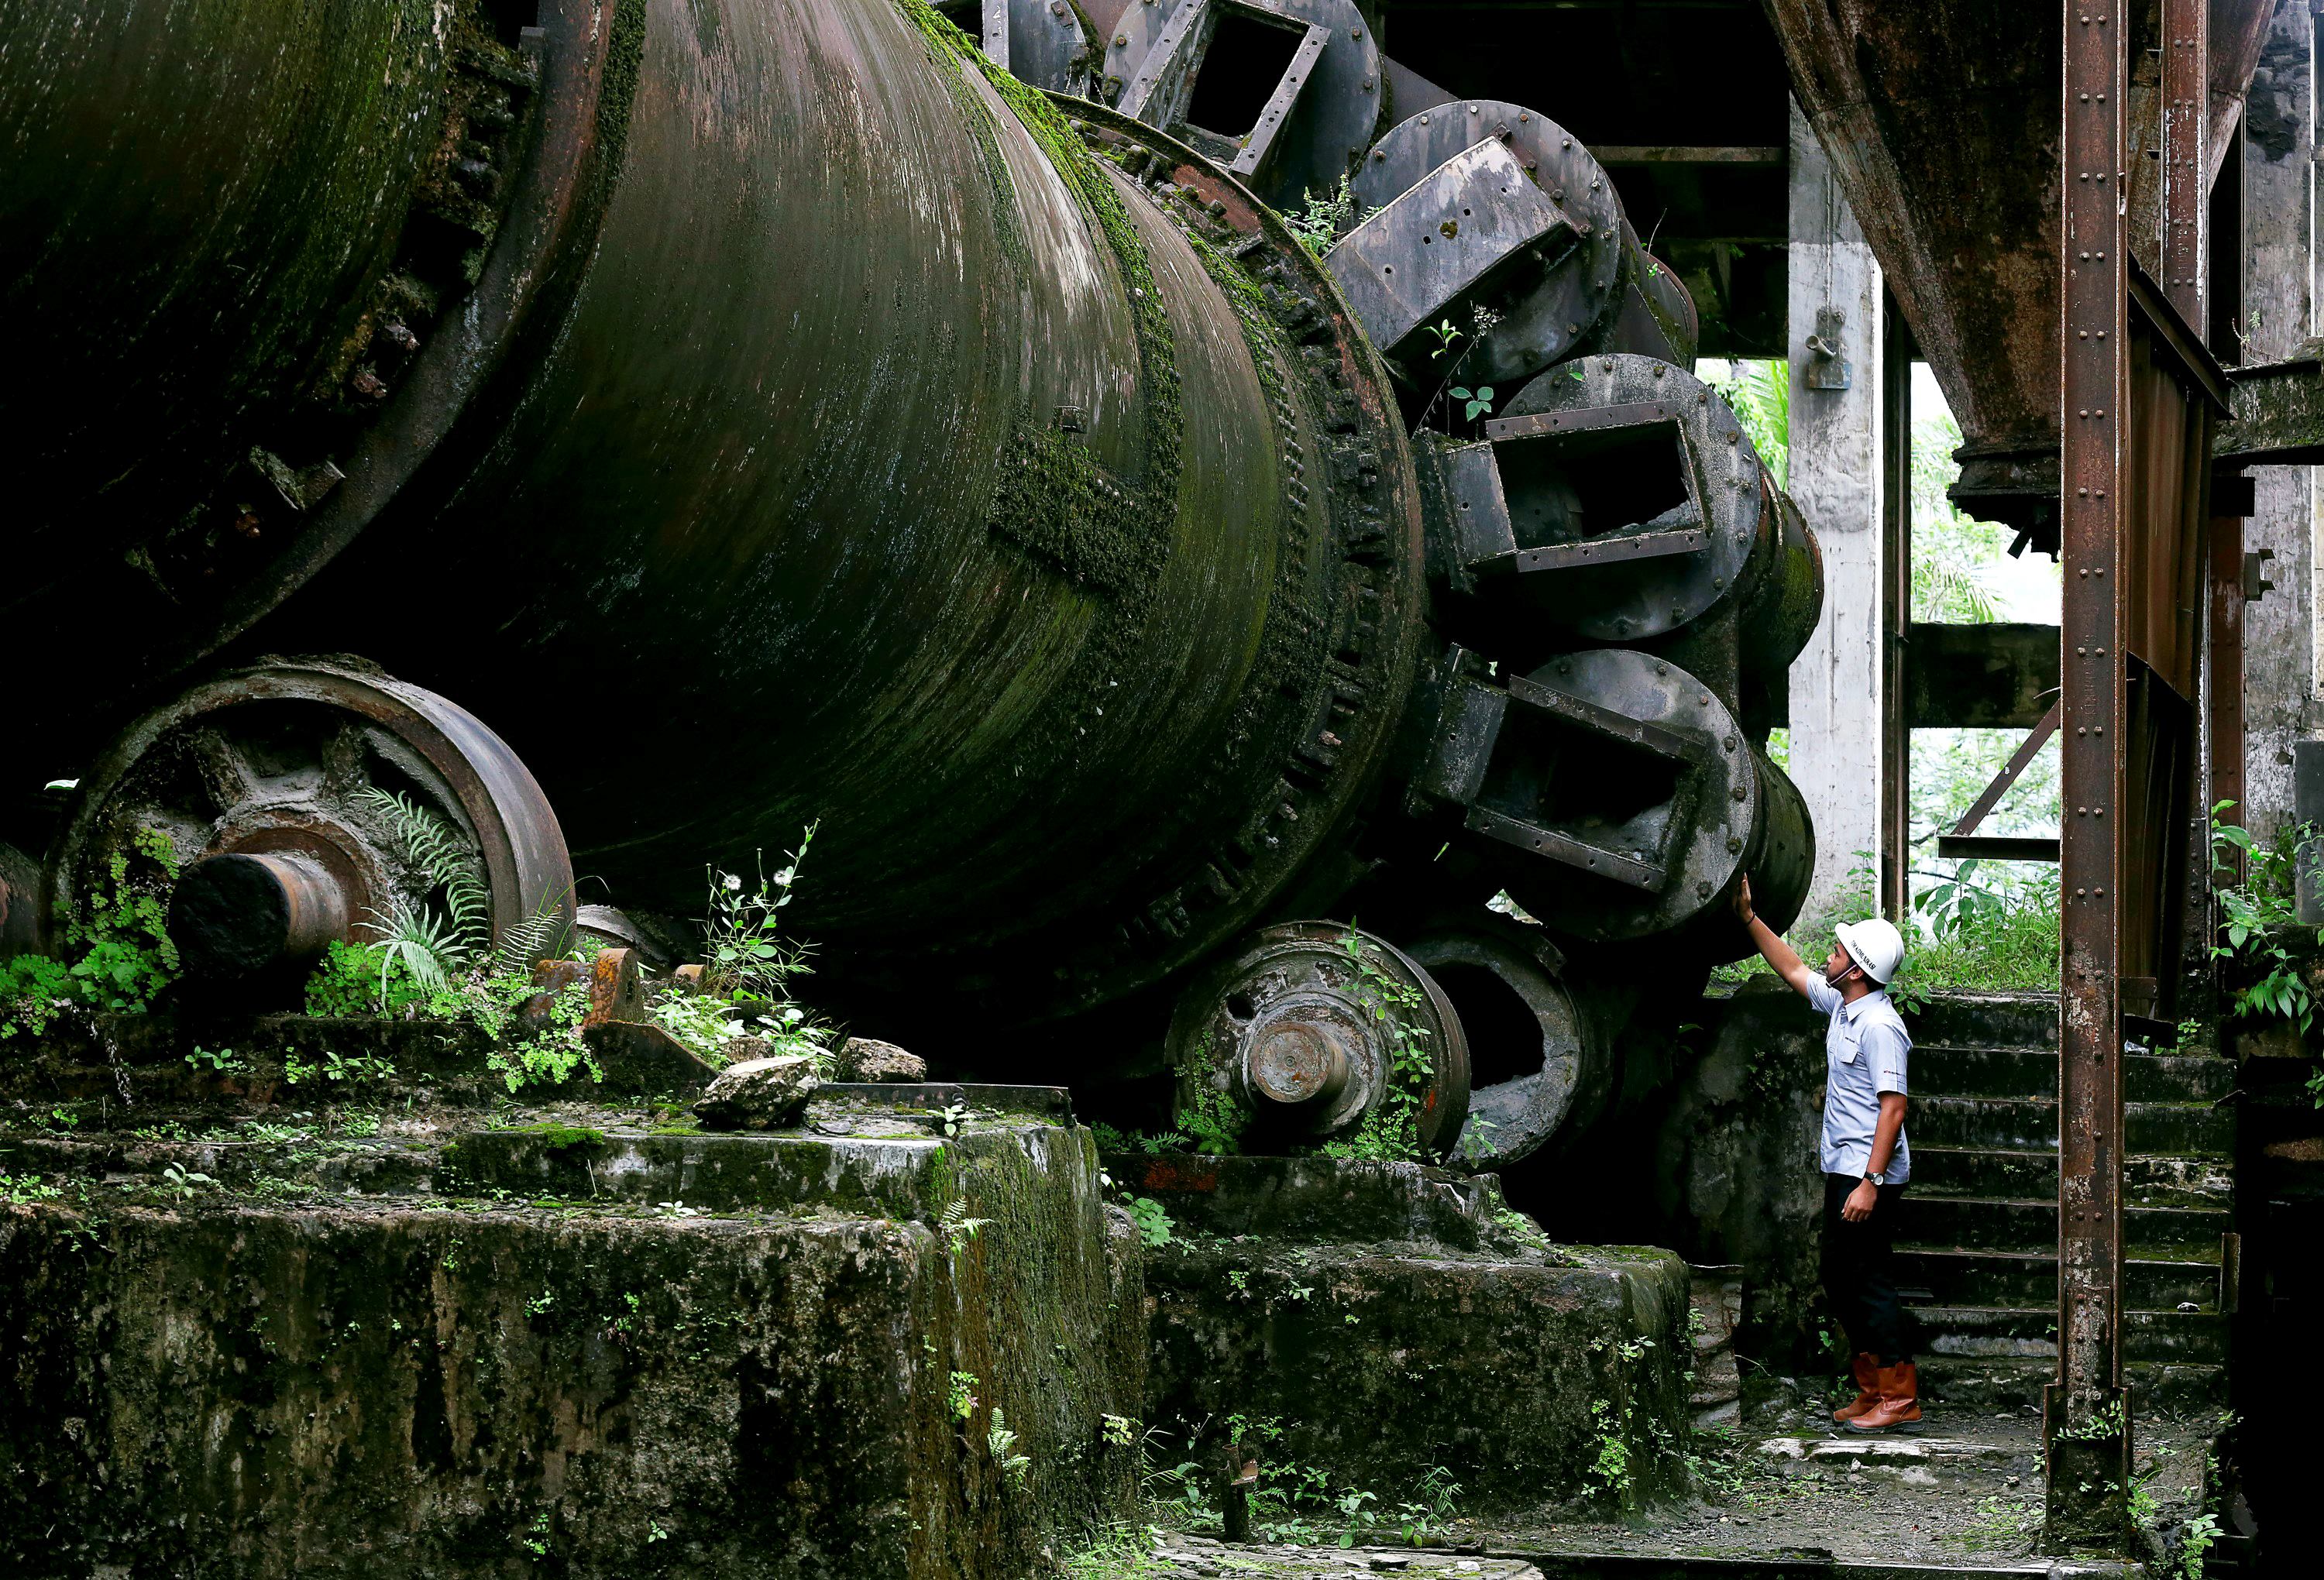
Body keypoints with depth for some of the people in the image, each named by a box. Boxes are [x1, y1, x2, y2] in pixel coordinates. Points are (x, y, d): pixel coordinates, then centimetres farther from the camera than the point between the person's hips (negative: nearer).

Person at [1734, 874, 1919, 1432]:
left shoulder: (1880, 1026, -19)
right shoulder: (1842, 1006, 10)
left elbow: (1893, 1107, -23)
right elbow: (1794, 973, 27)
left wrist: (1870, 1182, -26)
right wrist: (1749, 919, 23)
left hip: (1869, 1173, -10)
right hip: (1845, 1170, 10)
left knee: (1868, 1282, -8)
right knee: (1840, 1280, 13)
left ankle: (1899, 1397, -4)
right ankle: (1873, 1390, 18)